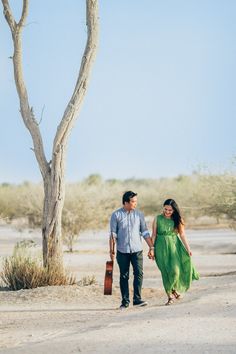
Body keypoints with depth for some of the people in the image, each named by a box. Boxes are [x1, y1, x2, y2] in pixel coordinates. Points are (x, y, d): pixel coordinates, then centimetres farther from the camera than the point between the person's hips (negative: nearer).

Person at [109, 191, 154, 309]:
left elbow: (145, 232, 9)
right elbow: (113, 234, 0)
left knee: (139, 273, -11)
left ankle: (137, 299, -6)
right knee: (124, 276, 4)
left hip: (137, 250, 1)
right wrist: (111, 250, -4)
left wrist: (151, 247, 5)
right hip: (122, 251, -1)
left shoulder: (139, 214, 6)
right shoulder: (116, 215, -1)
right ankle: (125, 301, 9)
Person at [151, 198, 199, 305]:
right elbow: (154, 235, 5)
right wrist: (151, 249, 0)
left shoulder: (177, 220, 4)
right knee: (165, 272, -1)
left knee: (175, 270, -13)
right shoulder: (158, 219, 3)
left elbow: (182, 235, 6)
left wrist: (188, 249, 0)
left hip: (174, 246, 0)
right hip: (161, 247, 0)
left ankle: (174, 290, 13)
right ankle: (170, 295, 7)